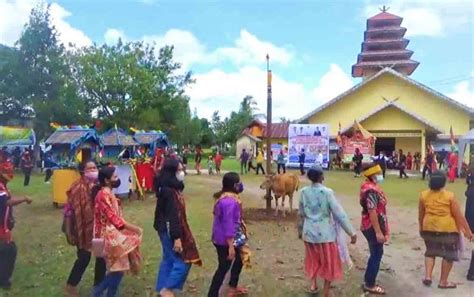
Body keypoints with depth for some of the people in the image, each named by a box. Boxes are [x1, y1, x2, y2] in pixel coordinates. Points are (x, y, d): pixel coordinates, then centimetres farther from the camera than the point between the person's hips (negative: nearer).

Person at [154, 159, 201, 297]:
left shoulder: (172, 188, 8)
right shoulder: (169, 191, -24)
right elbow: (172, 216, -25)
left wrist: (177, 235, 23)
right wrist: (176, 238, -24)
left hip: (167, 230, 10)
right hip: (170, 231, -10)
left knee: (168, 260, 19)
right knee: (182, 262, 0)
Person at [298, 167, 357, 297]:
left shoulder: (304, 192, -5)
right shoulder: (327, 192, -17)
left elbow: (301, 214, 6)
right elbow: (339, 214, -17)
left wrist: (300, 230, 21)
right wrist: (352, 233, -10)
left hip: (309, 232, 4)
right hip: (325, 233, -4)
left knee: (313, 259, 27)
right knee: (330, 262, 15)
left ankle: (313, 284, 31)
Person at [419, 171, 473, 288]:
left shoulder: (423, 195, -2)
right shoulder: (449, 196, -11)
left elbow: (421, 214, 7)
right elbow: (459, 216, -8)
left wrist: (421, 227, 21)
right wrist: (468, 231, 1)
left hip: (429, 228, 3)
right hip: (448, 229, -3)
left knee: (430, 252, 21)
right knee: (449, 255, 12)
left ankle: (428, 276, 12)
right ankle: (443, 282, 17)